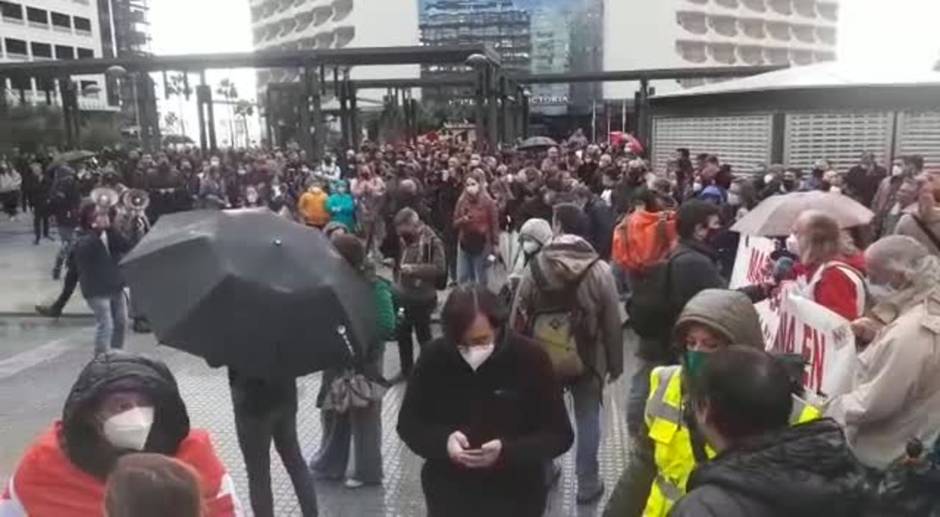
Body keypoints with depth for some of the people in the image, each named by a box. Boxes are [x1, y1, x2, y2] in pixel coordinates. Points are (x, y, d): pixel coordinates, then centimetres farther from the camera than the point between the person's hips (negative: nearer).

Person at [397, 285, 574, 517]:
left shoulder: (530, 359, -16)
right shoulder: (434, 358, -12)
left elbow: (559, 434, -11)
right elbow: (408, 424, -1)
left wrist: (507, 451, -27)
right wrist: (442, 441, -22)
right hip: (448, 497, 2)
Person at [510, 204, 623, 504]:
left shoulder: (536, 266, -12)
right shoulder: (599, 269, -14)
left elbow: (518, 316, -5)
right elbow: (613, 323, -9)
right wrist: (615, 364, 4)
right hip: (588, 357, -2)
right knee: (587, 418, 13)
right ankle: (587, 483, 22)